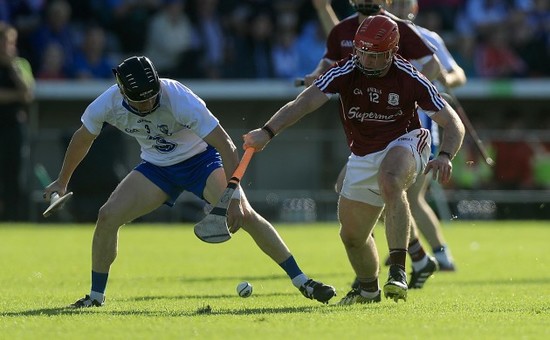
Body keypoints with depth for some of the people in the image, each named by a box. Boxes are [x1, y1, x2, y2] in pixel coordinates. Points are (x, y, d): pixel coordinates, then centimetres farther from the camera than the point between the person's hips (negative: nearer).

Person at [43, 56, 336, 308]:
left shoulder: (179, 98, -34)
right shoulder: (108, 104, -22)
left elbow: (225, 145, -33)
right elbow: (82, 139, 1)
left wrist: (234, 197, -40)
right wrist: (62, 182, 11)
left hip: (201, 158, -4)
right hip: (156, 166, 4)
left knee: (244, 215, -22)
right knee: (107, 216, -14)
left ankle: (302, 282, -14)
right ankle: (96, 296, 4)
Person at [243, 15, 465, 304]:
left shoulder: (410, 79, -18)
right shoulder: (345, 72, -16)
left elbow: (454, 124, -15)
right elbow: (304, 103, -29)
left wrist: (445, 156, -35)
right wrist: (267, 132, -45)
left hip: (404, 143, -4)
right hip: (363, 157, 4)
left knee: (389, 181, -38)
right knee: (352, 235, 9)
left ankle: (398, 270, -40)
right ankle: (369, 288, 40)